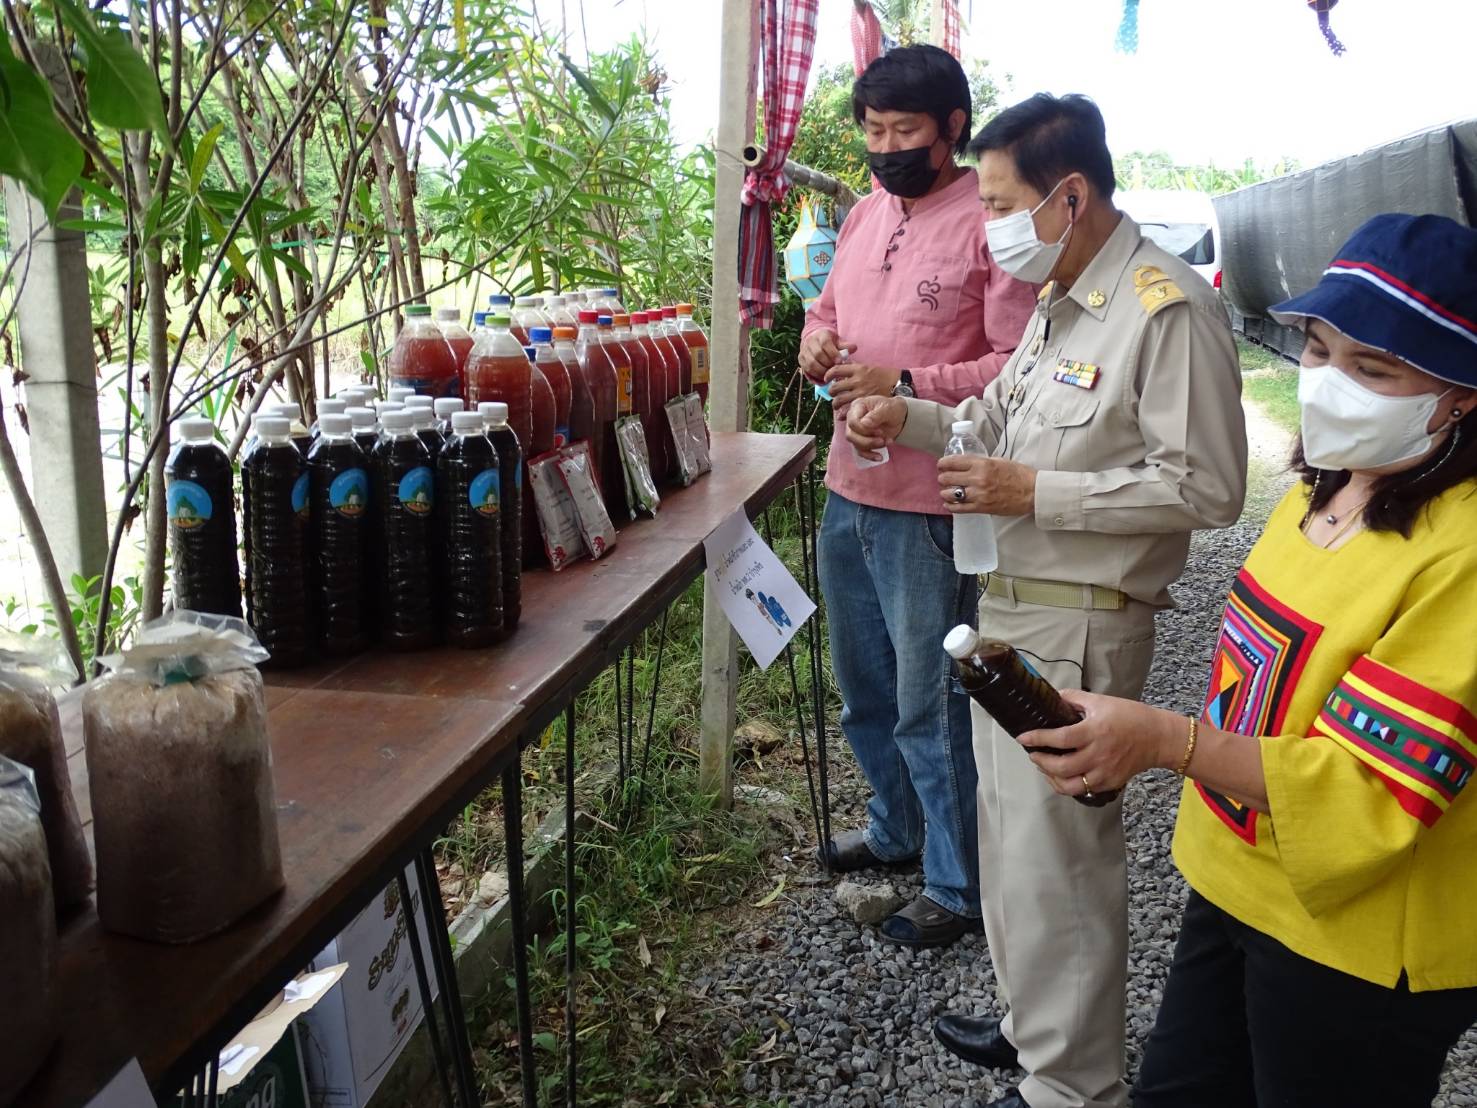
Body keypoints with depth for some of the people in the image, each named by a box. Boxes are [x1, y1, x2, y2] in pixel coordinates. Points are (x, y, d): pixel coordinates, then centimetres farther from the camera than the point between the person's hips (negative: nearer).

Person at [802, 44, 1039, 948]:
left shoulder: (990, 223, -14)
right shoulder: (866, 215, 11)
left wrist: (904, 385, -23)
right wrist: (817, 337, 2)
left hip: (929, 505, -8)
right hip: (849, 489, 8)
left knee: (931, 704, 2)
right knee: (866, 686, 21)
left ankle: (959, 889, 21)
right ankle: (897, 828, 44)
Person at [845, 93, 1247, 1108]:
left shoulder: (1167, 309, -18)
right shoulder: (1063, 302, 13)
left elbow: (1207, 487, -21)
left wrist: (1034, 493, -22)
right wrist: (910, 419, 5)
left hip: (1078, 625, -10)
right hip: (1014, 605, 10)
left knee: (1054, 859, 0)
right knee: (1013, 831, 20)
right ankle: (1035, 1025, 39)